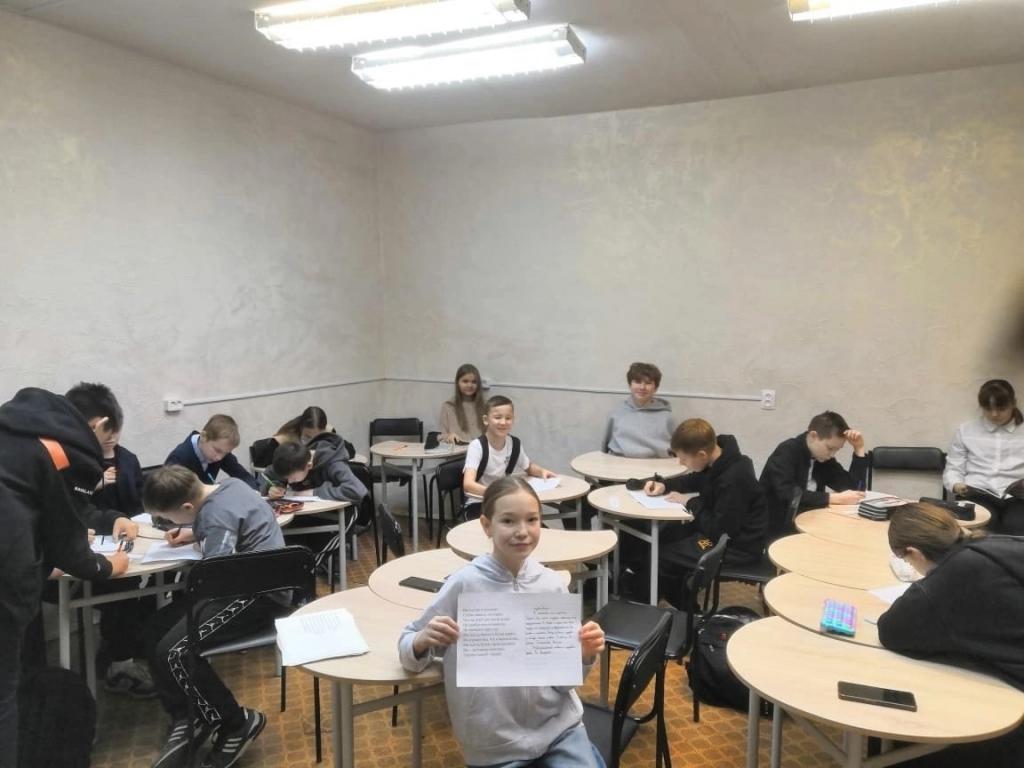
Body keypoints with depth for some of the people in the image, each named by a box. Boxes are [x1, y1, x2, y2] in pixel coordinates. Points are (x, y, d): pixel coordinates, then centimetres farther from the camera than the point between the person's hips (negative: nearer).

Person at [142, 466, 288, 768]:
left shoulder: (216, 514, -22)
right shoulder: (228, 485, 6)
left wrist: (197, 543, -8)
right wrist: (195, 534, 14)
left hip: (260, 593, -10)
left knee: (173, 650, -17)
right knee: (156, 632, 2)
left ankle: (237, 723, -1)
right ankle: (186, 719, 8)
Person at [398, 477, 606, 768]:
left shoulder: (551, 585, -7)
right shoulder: (464, 585, -15)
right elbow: (407, 647, -4)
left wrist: (585, 656, -20)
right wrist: (423, 641, -25)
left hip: (557, 726, 2)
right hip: (495, 742, -2)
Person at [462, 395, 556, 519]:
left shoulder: (515, 444, -4)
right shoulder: (477, 446, -20)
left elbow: (529, 467, 18)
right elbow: (468, 484, -34)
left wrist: (542, 471, -4)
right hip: (479, 504, -5)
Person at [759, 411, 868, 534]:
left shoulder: (824, 457, 5)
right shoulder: (787, 452, -16)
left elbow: (854, 488, 3)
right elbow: (788, 495, -30)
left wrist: (859, 448, -3)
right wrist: (834, 498, -30)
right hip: (778, 527, -7)